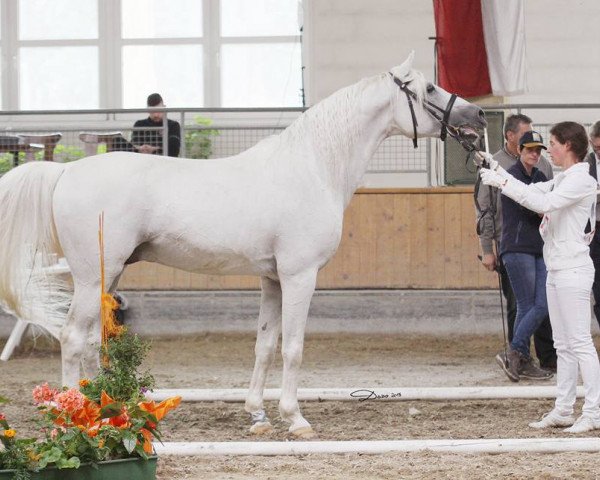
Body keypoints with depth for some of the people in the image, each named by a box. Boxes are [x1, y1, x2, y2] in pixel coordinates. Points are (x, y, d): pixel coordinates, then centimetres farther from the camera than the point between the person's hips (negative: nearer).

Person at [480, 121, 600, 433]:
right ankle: (562, 410, 14)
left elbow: (543, 203, -25)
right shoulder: (562, 180, 16)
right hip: (556, 269, 10)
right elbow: (532, 192, 21)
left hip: (573, 269, -10)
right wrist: (497, 171, 11)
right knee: (563, 345, 11)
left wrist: (502, 182, -23)